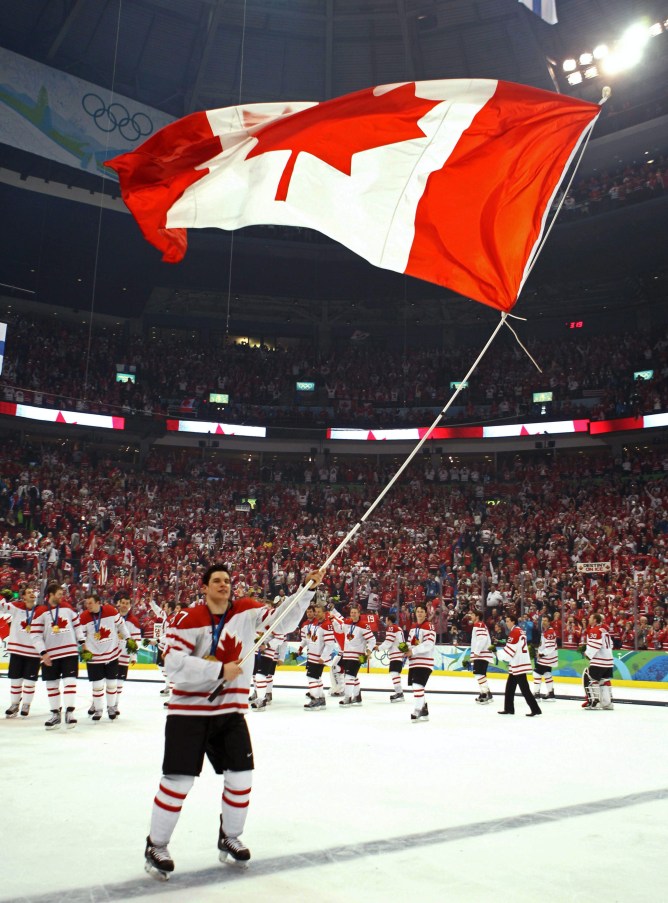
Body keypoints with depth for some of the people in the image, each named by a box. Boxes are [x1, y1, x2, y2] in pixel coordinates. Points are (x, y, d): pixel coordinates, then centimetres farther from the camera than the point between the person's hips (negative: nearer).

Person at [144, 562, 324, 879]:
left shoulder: (246, 611, 0)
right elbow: (173, 662, -21)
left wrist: (307, 589, -10)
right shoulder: (189, 619, -14)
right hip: (189, 711, -4)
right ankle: (156, 846, 18)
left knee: (241, 777, 7)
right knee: (178, 780, -2)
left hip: (231, 710, 4)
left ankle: (229, 837, 31)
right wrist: (220, 669, -22)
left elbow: (281, 622, 0)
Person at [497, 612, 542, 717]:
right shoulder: (518, 631, 16)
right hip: (517, 665, 10)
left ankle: (535, 709, -6)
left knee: (524, 688, -8)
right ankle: (509, 708, 20)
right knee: (510, 687, 15)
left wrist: (498, 652, -2)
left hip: (519, 665, -10)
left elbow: (509, 651, -17)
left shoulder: (515, 632, -15)